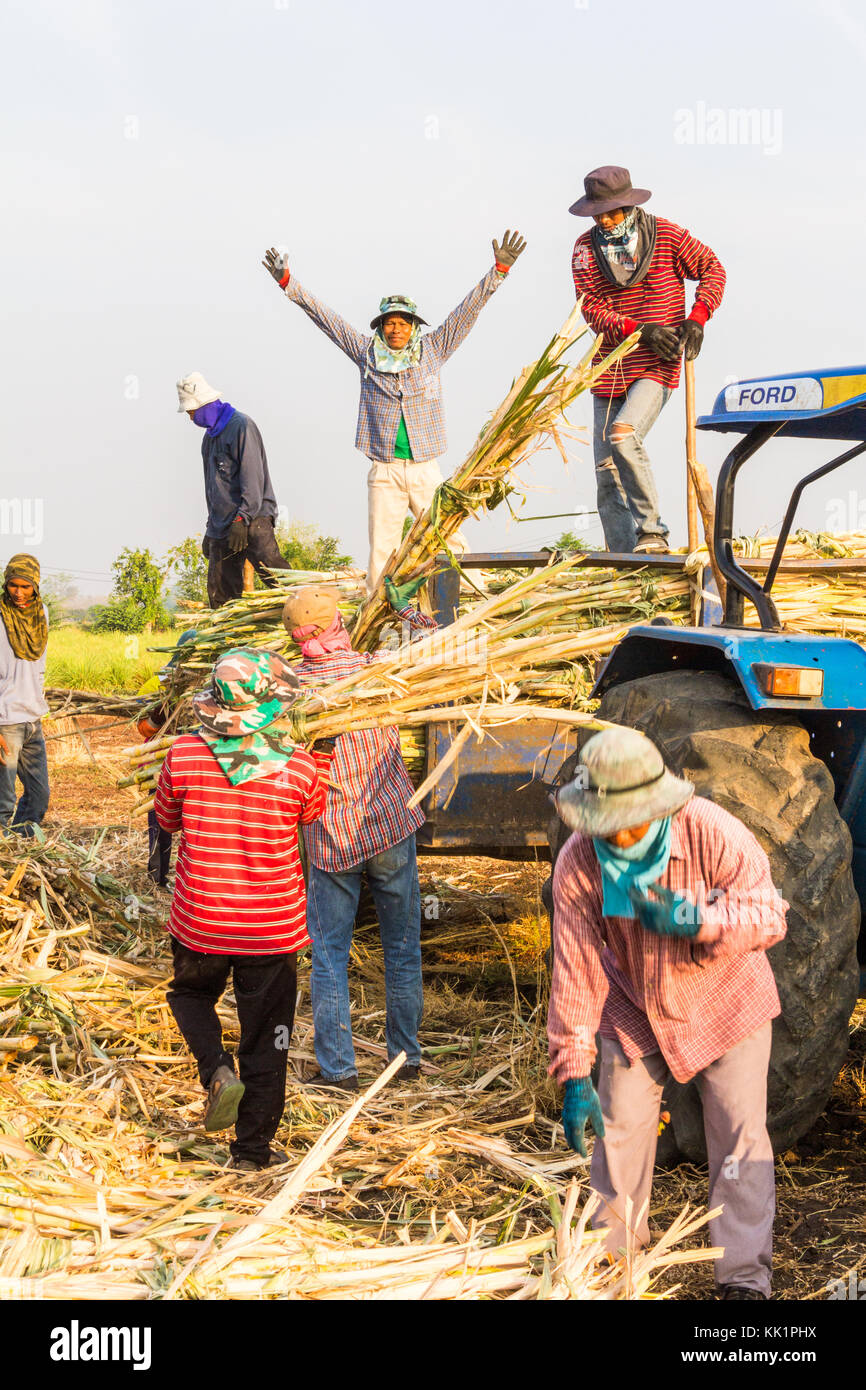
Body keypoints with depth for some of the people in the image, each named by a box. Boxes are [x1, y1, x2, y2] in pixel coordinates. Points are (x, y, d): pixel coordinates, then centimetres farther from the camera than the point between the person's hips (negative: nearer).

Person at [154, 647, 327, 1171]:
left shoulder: (184, 755, -13)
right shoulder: (298, 766, -16)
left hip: (200, 922, 1)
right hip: (272, 929, -1)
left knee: (191, 994, 30)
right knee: (266, 1039, 13)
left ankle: (217, 1070, 5)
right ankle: (254, 1150, 21)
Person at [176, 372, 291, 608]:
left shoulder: (240, 426, -5)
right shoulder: (210, 436, 23)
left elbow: (253, 477, -14)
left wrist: (242, 520, -20)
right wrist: (211, 528, 26)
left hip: (251, 523, -8)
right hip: (222, 526, 8)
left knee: (275, 577, -21)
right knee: (219, 592, 2)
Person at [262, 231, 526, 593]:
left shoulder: (432, 350, 7)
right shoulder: (367, 353, 9)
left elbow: (467, 310, 6)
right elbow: (325, 318, 8)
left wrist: (499, 271, 1)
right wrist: (288, 283, 5)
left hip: (425, 469, 0)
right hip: (383, 472, 0)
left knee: (449, 544, -4)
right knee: (381, 553, 0)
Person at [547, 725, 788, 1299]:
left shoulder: (712, 832, -29)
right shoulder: (578, 863, -23)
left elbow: (769, 915, -20)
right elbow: (576, 970, -18)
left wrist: (695, 919, -40)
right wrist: (574, 1074, -19)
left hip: (724, 1001, -1)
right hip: (634, 1010, 2)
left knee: (740, 1138, -1)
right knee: (620, 1132, 6)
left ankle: (746, 1276, 11)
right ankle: (611, 1258, 26)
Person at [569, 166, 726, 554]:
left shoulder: (666, 235, -2)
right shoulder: (586, 247, 3)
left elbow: (712, 268, 10)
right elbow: (591, 308, -5)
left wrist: (696, 318, -5)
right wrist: (639, 330, -19)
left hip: (657, 366, -4)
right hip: (609, 371, 4)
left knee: (623, 436, -28)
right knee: (606, 469, 1)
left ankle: (652, 533, -16)